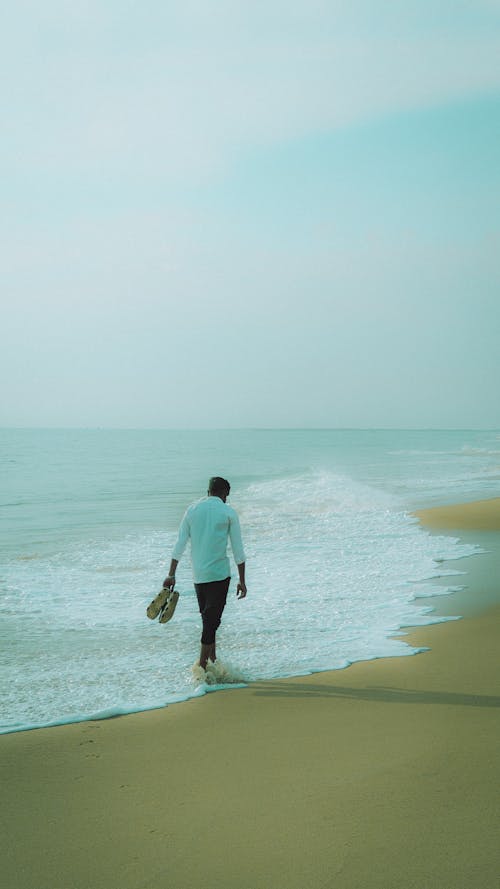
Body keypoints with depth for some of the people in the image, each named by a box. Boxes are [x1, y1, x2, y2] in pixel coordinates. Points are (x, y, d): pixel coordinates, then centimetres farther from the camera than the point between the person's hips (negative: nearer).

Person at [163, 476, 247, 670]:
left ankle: (213, 660, 24)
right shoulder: (229, 512, -3)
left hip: (198, 575, 4)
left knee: (208, 619, 17)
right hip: (219, 574, -4)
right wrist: (241, 581, 2)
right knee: (212, 620, -2)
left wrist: (171, 575, 6)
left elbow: (179, 545, 5)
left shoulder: (192, 509, 7)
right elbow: (238, 550, -2)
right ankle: (202, 667, -4)